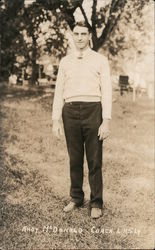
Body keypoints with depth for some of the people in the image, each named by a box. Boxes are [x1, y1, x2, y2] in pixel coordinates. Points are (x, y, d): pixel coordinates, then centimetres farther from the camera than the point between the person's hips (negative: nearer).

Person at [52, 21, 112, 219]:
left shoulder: (100, 60, 5)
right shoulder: (65, 61, 13)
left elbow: (106, 91, -1)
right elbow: (59, 91, 11)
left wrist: (106, 121, -9)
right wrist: (56, 120, 4)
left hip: (92, 110, -3)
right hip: (70, 112, 3)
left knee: (94, 160, 2)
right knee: (74, 159, 10)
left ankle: (96, 203, 15)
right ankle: (76, 198, 25)